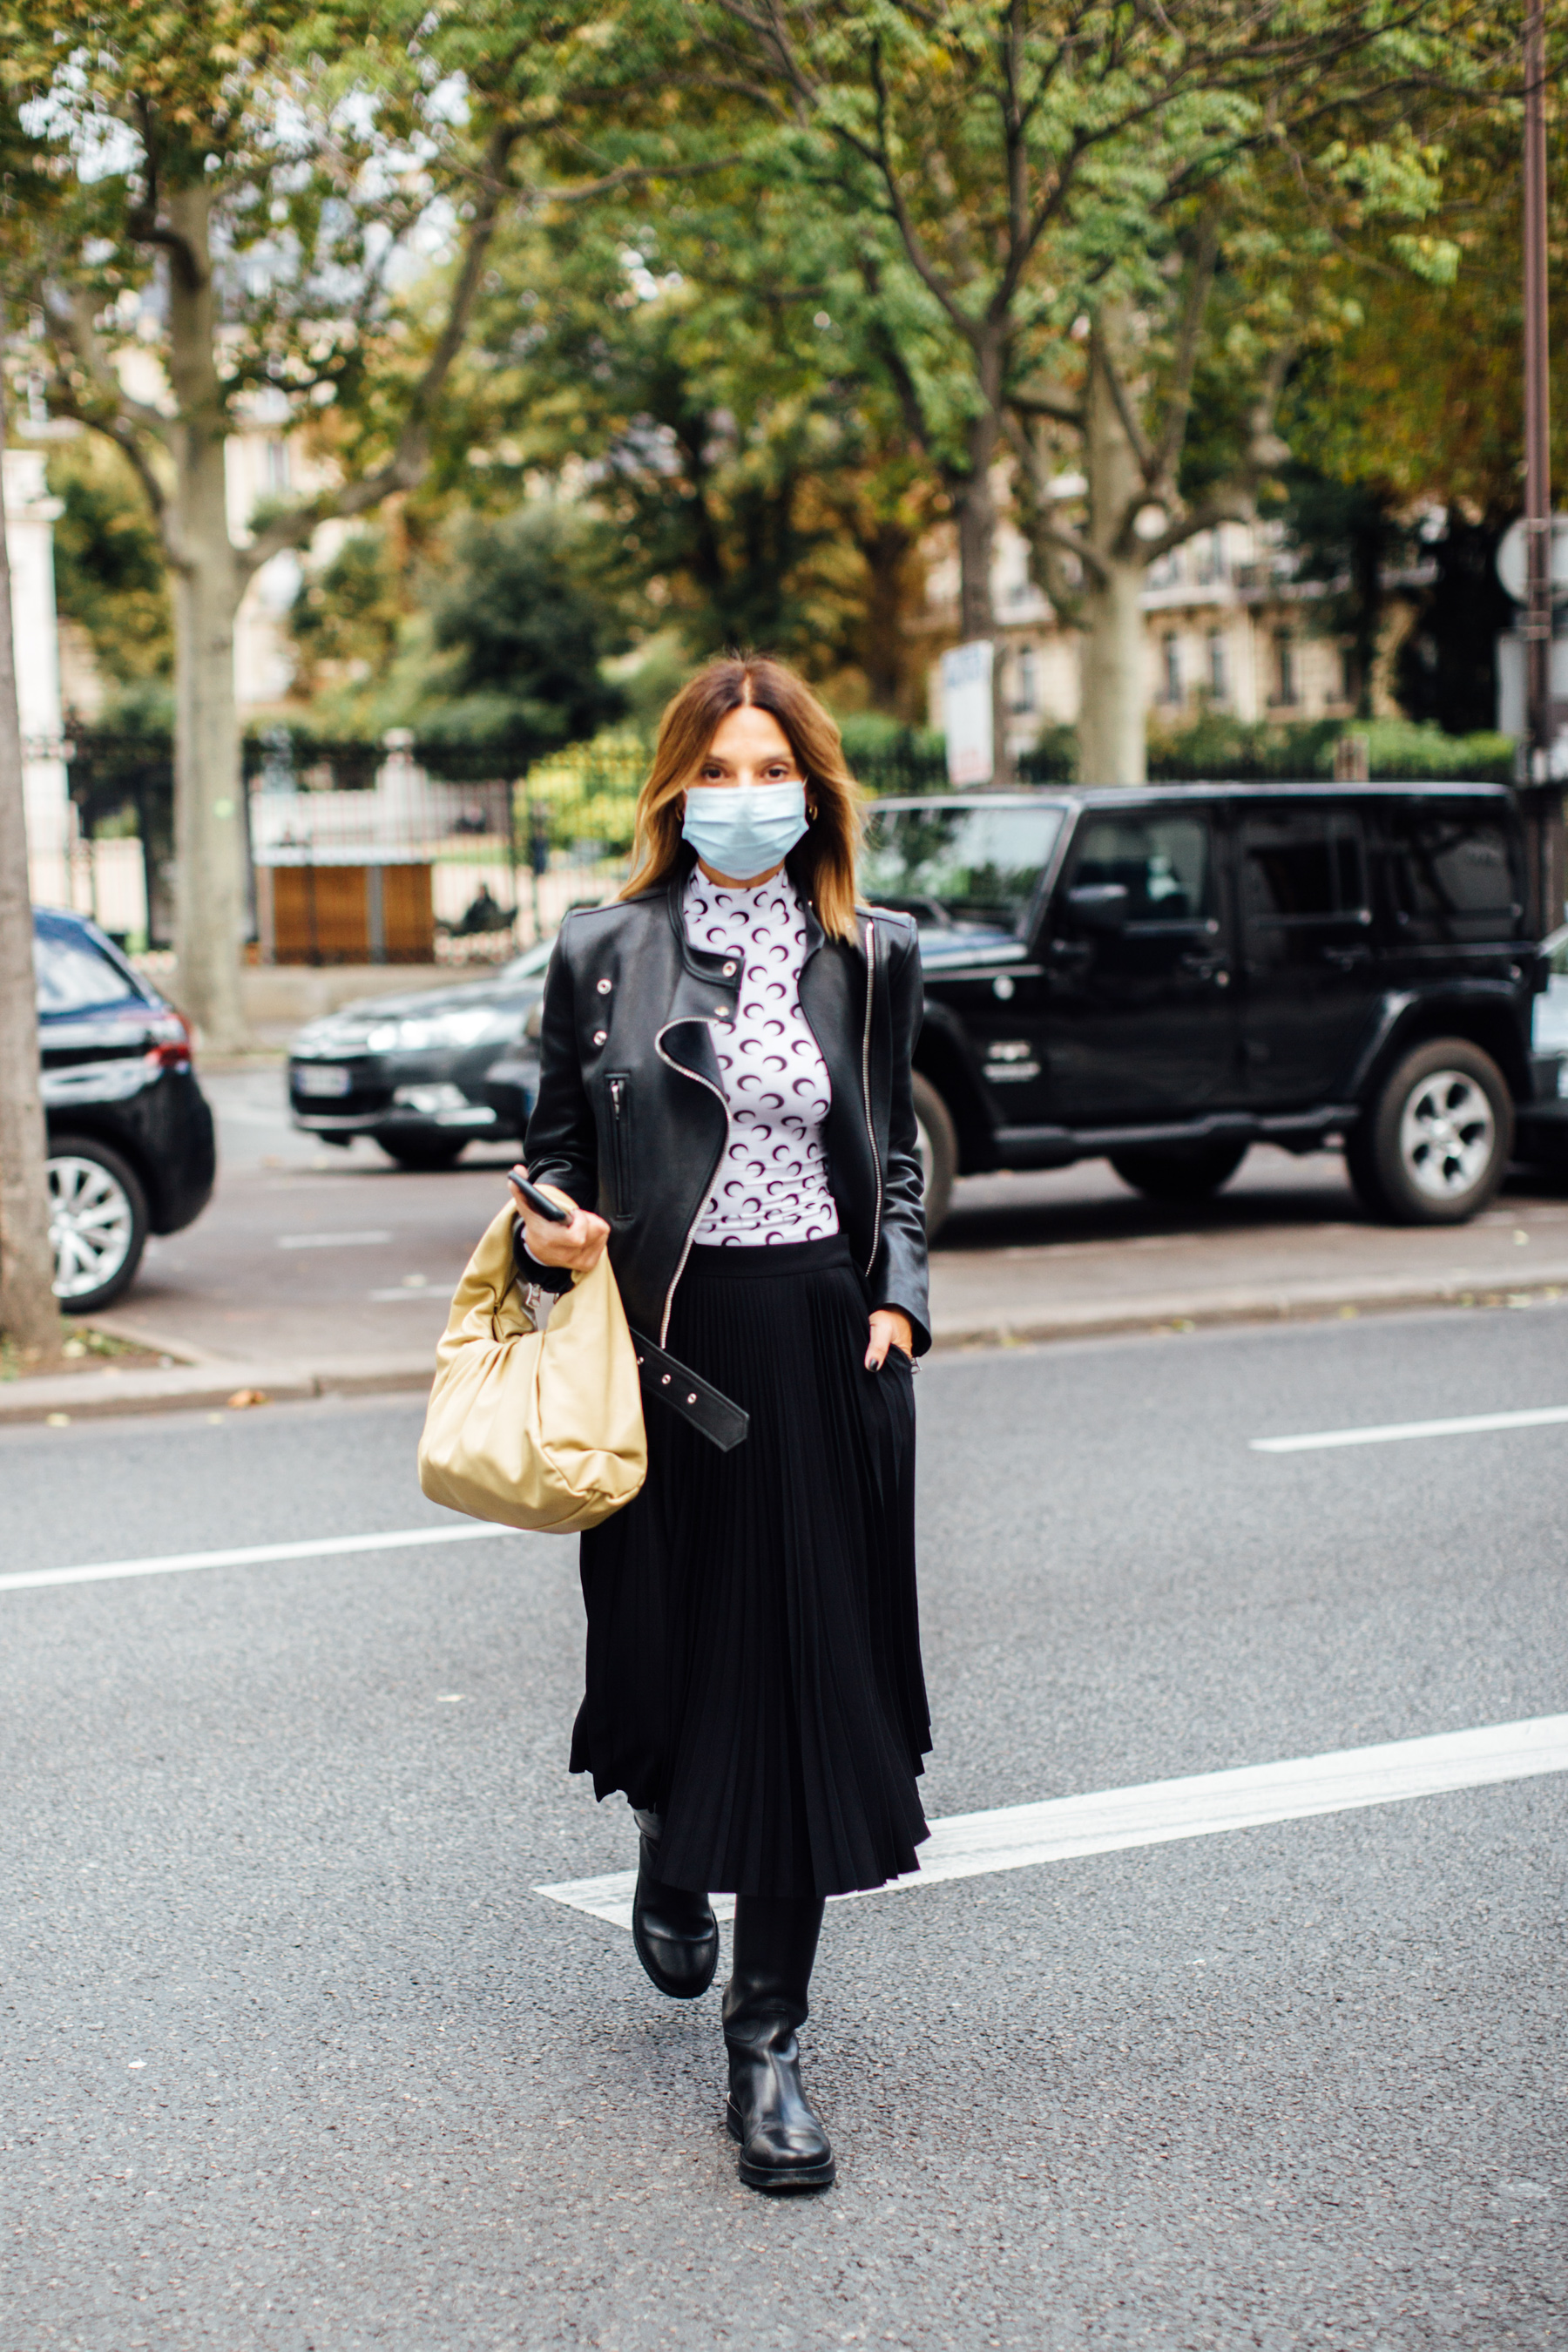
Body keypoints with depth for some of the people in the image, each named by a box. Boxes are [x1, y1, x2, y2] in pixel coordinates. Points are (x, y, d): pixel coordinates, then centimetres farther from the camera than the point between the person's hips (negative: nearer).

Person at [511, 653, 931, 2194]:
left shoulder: (872, 958, 6)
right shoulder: (603, 954, 2)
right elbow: (557, 1142, 10)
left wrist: (898, 1297, 1)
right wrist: (547, 1222, -11)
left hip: (822, 1346, 1)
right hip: (664, 1342, -1)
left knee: (808, 1677, 0)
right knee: (665, 1645, 7)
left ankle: (768, 2037, 9)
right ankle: (668, 1852, 45)